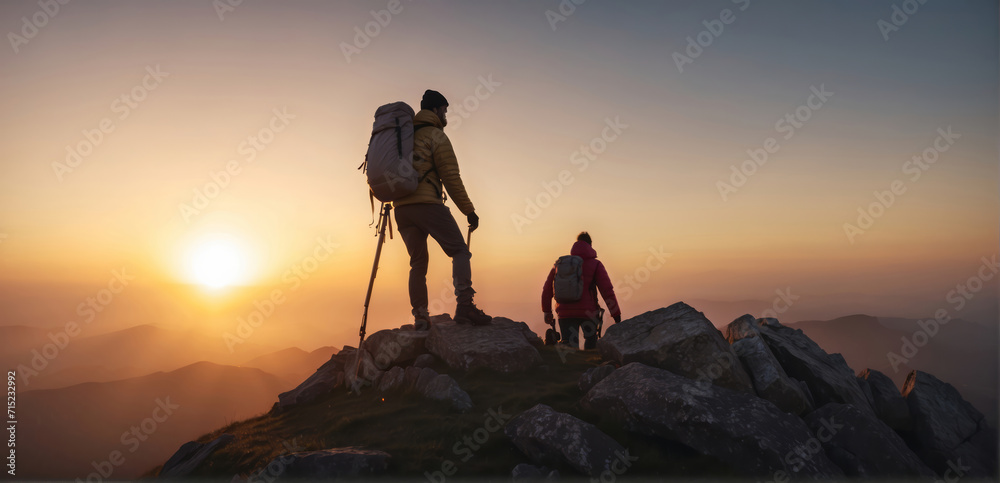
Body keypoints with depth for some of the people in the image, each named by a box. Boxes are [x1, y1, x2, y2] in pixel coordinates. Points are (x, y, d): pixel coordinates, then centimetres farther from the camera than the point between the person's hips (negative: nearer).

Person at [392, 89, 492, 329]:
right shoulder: (436, 136, 2)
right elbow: (451, 177, -4)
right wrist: (469, 211, -2)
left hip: (401, 208, 7)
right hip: (428, 203, -7)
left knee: (418, 262, 11)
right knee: (460, 251, -2)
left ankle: (420, 318, 3)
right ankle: (464, 306, -19)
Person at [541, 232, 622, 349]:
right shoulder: (595, 264, 1)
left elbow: (547, 289, 12)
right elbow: (607, 291, -8)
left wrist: (547, 311, 22)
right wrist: (616, 314, -3)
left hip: (565, 313, 2)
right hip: (588, 313, -1)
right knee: (591, 340, 26)